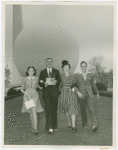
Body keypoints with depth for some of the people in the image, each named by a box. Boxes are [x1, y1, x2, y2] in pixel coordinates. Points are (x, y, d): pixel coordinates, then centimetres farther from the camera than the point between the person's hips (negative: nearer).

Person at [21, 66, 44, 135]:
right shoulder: (25, 79, 6)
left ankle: (36, 129, -20)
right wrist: (25, 92, -12)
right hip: (27, 95, 1)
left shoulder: (37, 78, 7)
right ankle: (34, 127, 23)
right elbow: (22, 89, 8)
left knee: (34, 111, -17)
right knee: (31, 112, 7)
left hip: (35, 95, -1)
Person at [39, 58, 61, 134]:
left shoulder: (56, 71, 12)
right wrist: (44, 84, -16)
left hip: (54, 93, 1)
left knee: (54, 109, 7)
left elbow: (59, 81, 2)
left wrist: (56, 82, -20)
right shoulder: (42, 72, 12)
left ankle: (54, 126, 20)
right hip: (46, 93, -1)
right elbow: (40, 83, 7)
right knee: (48, 110, -11)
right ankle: (50, 127, -15)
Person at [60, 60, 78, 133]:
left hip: (72, 93, -2)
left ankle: (73, 126, -13)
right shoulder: (61, 76, 3)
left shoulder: (73, 75, 0)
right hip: (64, 93, 2)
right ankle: (69, 123, 25)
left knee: (72, 108, -11)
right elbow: (60, 85, 9)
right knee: (67, 109, 10)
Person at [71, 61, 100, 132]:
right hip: (81, 95, 0)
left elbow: (93, 84, 18)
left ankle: (95, 125, -21)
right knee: (83, 110, 10)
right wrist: (78, 92, -17)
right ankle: (84, 123, 29)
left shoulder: (90, 75, 7)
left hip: (89, 95, 0)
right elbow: (73, 85, -2)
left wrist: (97, 93, 22)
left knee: (91, 109, -13)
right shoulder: (77, 75, 0)